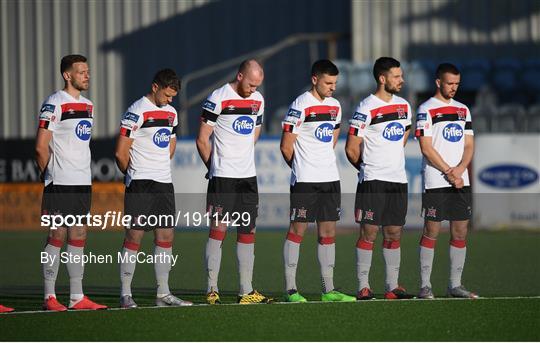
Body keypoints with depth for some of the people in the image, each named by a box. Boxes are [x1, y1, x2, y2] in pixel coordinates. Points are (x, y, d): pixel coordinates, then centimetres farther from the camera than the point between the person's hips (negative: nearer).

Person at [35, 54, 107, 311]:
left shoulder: (87, 105, 15)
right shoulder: (54, 104, -10)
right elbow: (41, 147, -10)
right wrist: (50, 175, 0)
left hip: (83, 183, 7)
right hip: (60, 184, -7)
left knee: (78, 238, 7)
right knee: (57, 237, -5)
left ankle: (77, 297, 9)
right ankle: (50, 297, -1)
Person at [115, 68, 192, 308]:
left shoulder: (171, 113, 14)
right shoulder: (137, 112, -11)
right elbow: (121, 152, -10)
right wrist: (133, 175, 6)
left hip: (164, 183, 7)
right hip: (140, 186, -7)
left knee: (166, 236, 6)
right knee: (134, 236, -6)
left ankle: (163, 294, 11)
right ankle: (125, 295, -2)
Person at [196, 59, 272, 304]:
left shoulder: (258, 100, 12)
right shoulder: (218, 99, -9)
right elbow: (202, 140, -5)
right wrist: (215, 167, 4)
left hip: (248, 176, 7)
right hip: (223, 177, -7)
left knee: (247, 232, 6)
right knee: (218, 229, -7)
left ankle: (246, 291, 10)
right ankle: (212, 290, -5)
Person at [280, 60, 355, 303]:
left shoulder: (335, 106, 12)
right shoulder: (300, 106, -10)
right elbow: (286, 147, -7)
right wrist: (301, 168, 5)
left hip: (330, 179, 7)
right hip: (305, 182, -7)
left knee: (328, 232, 7)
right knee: (298, 230, -3)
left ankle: (328, 290, 10)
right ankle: (290, 289, 1)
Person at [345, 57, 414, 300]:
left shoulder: (404, 106, 11)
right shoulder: (366, 109, -10)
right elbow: (351, 148, -6)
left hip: (398, 179, 6)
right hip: (373, 180, -6)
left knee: (394, 234, 7)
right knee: (369, 233, -5)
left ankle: (392, 286, 12)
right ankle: (363, 287, -2)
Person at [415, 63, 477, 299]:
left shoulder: (463, 110, 15)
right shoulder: (427, 110, -4)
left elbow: (469, 145, 12)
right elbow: (426, 148, -9)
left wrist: (460, 168, -7)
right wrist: (449, 173, -11)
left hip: (461, 181, 6)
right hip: (436, 182, -6)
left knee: (460, 232, 4)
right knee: (431, 232, -4)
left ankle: (455, 284, 10)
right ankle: (425, 286, 0)